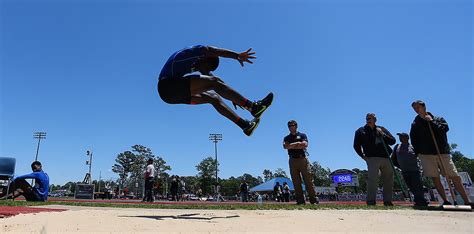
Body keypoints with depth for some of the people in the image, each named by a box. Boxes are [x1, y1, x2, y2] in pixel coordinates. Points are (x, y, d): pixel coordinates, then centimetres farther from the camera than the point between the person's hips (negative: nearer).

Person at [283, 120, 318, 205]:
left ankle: (313, 199, -4)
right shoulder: (287, 138, 17)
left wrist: (292, 146, -4)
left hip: (303, 159, -2)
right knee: (296, 182, -1)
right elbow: (285, 146, -4)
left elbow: (305, 145, -5)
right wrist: (298, 143, -6)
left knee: (308, 180, -6)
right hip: (293, 160, 2)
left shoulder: (302, 135, 13)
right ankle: (300, 200, 2)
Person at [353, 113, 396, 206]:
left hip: (386, 158, 4)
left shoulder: (382, 129, 19)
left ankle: (387, 201, 16)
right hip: (372, 158, -4)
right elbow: (356, 146, 9)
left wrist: (383, 134, -2)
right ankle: (371, 201, -12)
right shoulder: (361, 131, 10)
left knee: (388, 180, 7)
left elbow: (393, 141, 12)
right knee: (372, 179, -14)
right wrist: (363, 156, -2)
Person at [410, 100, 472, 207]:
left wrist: (431, 121, -7)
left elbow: (443, 130, -9)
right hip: (426, 154, 1)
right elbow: (413, 140, 12)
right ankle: (445, 201, 8)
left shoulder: (439, 119, 10)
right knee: (435, 178, -2)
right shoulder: (416, 124, 11)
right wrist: (418, 152, 4)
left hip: (443, 153, 0)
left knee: (455, 177, -2)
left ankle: (467, 202, 3)